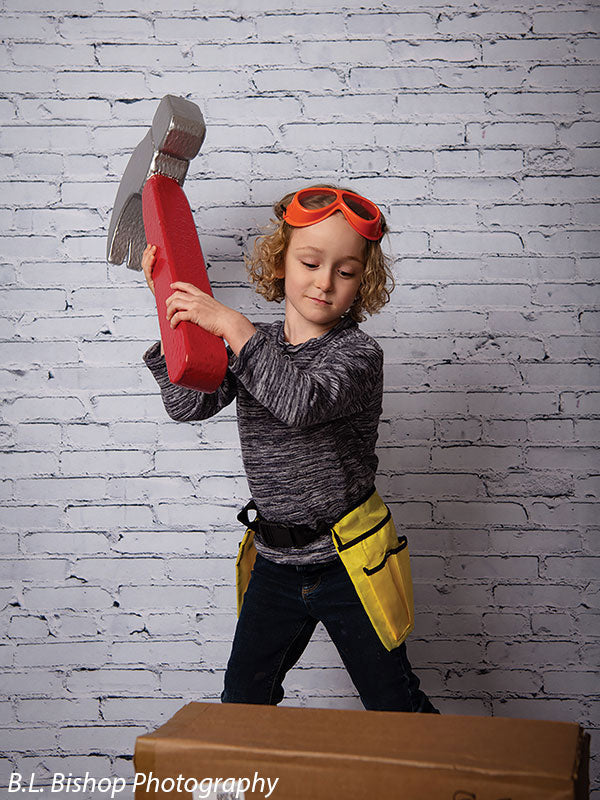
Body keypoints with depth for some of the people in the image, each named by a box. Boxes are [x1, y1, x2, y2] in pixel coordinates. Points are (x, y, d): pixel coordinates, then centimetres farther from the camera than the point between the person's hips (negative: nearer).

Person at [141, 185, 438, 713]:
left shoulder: (357, 352, -14)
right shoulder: (255, 346, 3)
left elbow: (301, 402, -33)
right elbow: (188, 405, -7)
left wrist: (232, 325, -32)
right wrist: (173, 309, -12)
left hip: (347, 562, -5)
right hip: (274, 561, 5)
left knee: (393, 707, 8)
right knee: (241, 702, 15)